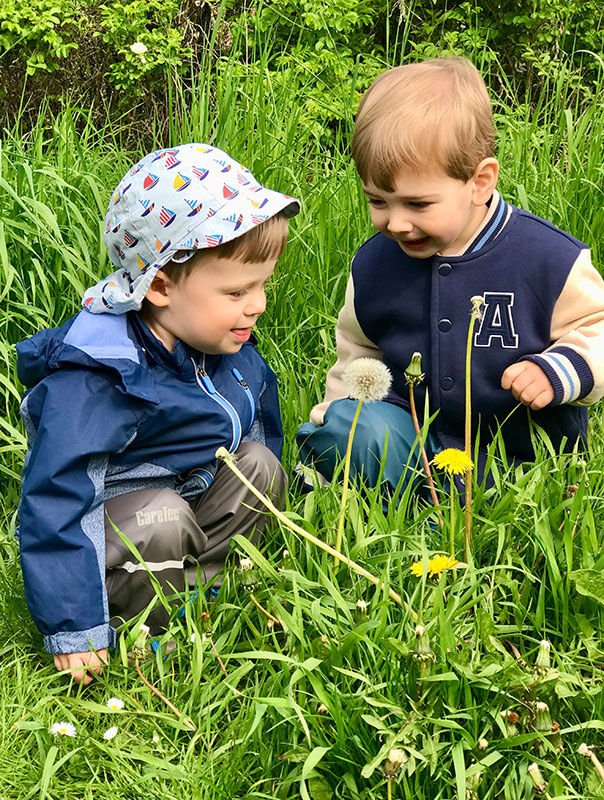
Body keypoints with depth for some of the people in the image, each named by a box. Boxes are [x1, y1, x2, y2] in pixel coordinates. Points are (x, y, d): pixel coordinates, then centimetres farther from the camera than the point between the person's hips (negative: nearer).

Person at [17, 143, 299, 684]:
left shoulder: (227, 348, -6)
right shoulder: (92, 383, -31)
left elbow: (259, 420, 15)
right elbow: (53, 503, -31)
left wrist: (264, 514, 26)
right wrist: (73, 630, -28)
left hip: (190, 494, 7)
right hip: (105, 530, -7)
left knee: (258, 465, -11)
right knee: (163, 520, -35)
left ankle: (194, 586, -6)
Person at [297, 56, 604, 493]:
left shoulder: (549, 259, -13)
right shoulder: (373, 263, 1)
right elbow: (357, 357, 17)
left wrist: (557, 371, -22)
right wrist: (332, 431, 14)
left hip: (524, 453, -2)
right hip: (413, 439, 3)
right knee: (344, 426, -26)